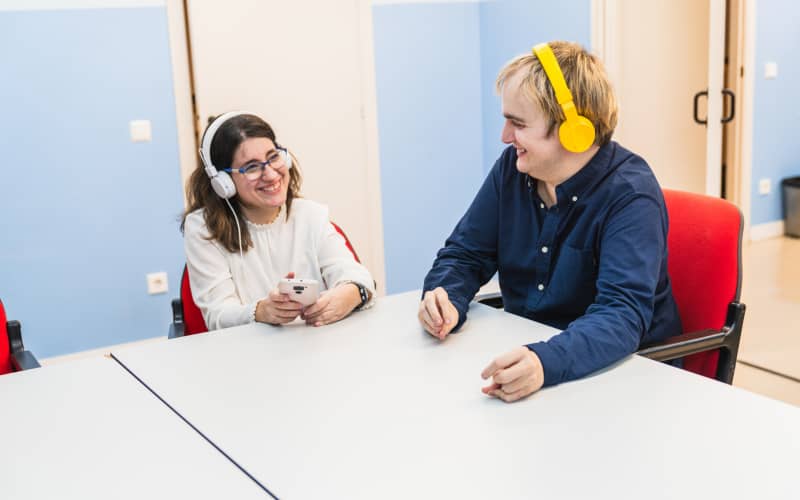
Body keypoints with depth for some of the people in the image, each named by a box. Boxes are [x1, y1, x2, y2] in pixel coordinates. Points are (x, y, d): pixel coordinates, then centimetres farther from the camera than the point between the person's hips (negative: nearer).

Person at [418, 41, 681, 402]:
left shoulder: (630, 196, -19)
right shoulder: (512, 169, -1)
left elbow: (622, 313, -30)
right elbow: (464, 254, 7)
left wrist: (547, 362, -49)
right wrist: (447, 300, -17)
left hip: (619, 370, -5)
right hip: (524, 353, 6)